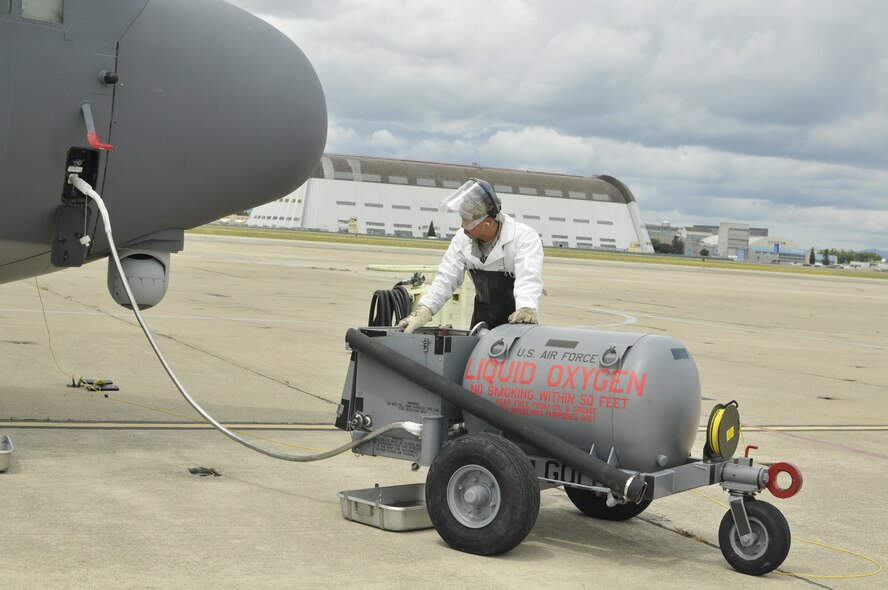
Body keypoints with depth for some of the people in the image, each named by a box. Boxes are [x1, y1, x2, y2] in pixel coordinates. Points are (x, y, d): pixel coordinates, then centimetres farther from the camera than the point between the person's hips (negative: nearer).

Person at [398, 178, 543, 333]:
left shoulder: (525, 237, -19)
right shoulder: (463, 238, -4)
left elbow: (528, 277, -35)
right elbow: (446, 279, -4)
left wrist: (527, 310, -54)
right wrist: (423, 311, -18)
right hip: (482, 319, 5)